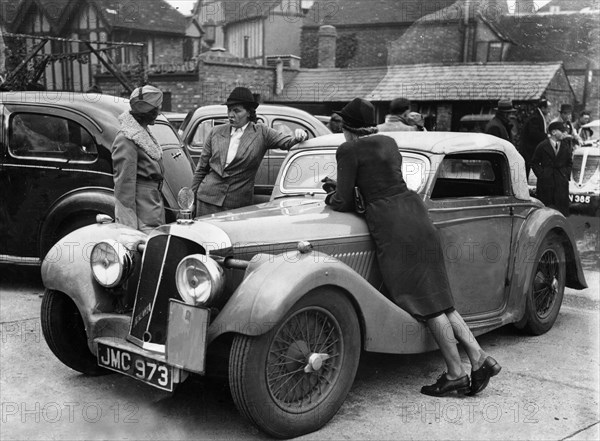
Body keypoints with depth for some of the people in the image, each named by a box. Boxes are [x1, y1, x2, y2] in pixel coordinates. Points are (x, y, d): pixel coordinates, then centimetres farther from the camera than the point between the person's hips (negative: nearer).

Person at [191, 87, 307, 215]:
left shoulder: (261, 133, 2)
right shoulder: (216, 132, 8)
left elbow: (288, 142, -5)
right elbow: (201, 168, 13)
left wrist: (299, 136, -28)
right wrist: (191, 196, 12)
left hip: (238, 205, -2)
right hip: (208, 200, 2)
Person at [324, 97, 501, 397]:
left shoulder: (348, 150, -3)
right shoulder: (389, 142, 18)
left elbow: (344, 203, -2)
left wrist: (330, 197, 20)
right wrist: (340, 187, 31)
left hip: (391, 225, -7)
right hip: (415, 212, 8)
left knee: (427, 303, -2)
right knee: (436, 298, 12)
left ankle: (456, 374, 5)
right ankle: (479, 359, 9)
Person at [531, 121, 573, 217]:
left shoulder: (566, 146, 9)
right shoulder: (542, 146, -2)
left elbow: (569, 163, 18)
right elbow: (534, 163, 3)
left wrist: (566, 175, 4)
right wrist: (541, 175, -6)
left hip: (561, 182, 3)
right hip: (545, 181, -3)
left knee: (561, 208, 0)